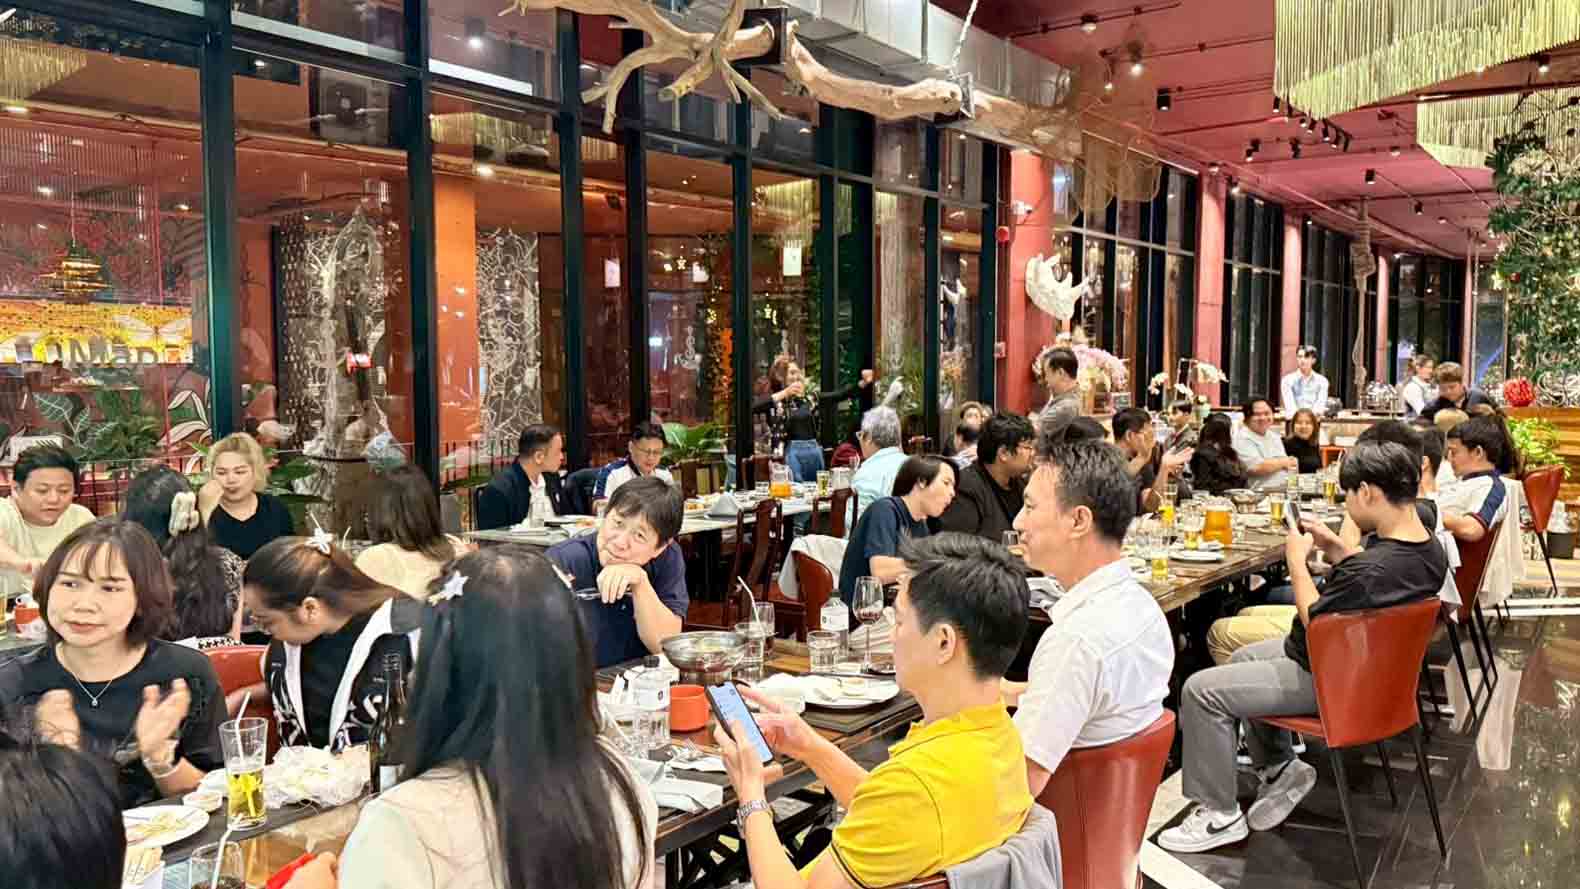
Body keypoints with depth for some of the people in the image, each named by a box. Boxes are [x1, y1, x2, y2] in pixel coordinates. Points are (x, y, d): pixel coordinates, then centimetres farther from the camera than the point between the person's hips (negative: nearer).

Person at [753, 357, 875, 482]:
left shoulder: (810, 398, 13)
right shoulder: (774, 400, 1)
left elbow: (840, 395, 9)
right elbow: (753, 407, -19)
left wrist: (863, 383, -4)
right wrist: (784, 393, -19)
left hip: (814, 451, 5)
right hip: (791, 453, -5)